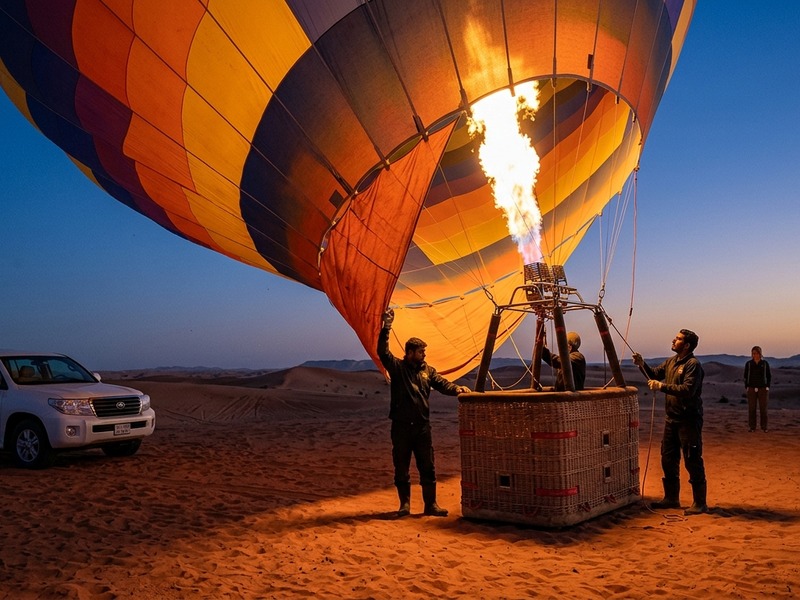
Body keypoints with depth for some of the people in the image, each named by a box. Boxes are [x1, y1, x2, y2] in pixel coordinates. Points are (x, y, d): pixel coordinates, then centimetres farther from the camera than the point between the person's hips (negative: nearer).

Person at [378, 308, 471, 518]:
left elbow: (442, 384, 1)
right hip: (401, 427, -3)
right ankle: (405, 504, 17)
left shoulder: (427, 370, 11)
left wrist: (456, 388, -19)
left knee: (427, 467, 4)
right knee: (401, 468, 6)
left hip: (422, 426, 3)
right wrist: (386, 328, -20)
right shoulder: (397, 367, -1)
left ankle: (431, 504, 12)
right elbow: (382, 352, -15)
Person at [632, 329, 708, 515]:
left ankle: (700, 503, 6)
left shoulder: (693, 364, -15)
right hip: (671, 418, 9)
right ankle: (671, 498, 27)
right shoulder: (671, 361, 12)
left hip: (688, 419, -9)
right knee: (668, 459, 15)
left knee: (693, 461, -3)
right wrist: (642, 365, 3)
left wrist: (661, 386, -26)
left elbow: (688, 390, -26)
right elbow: (655, 374, 21)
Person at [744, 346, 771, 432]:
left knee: (763, 409, -1)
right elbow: (746, 376, 5)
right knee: (751, 409, -1)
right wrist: (746, 388, -2)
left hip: (762, 389, 0)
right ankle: (752, 427, 7)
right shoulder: (748, 364, 0)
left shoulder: (765, 363, 0)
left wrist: (767, 388, -2)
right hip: (752, 389, 0)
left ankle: (764, 427, 10)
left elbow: (769, 376, 5)